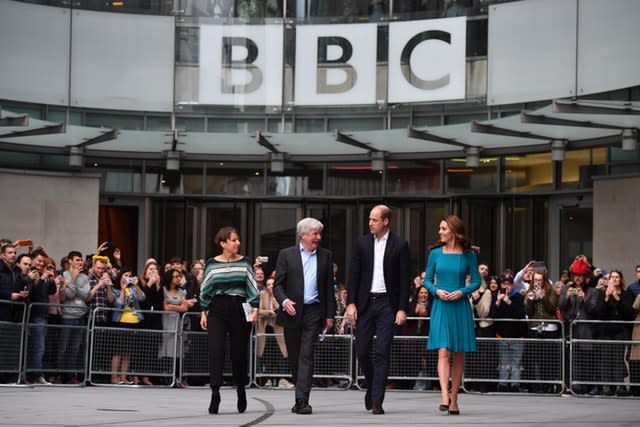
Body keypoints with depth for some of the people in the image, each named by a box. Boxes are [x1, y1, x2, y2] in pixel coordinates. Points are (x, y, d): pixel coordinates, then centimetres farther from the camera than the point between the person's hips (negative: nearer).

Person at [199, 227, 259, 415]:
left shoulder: (245, 262, 5)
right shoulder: (212, 264, 5)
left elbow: (253, 288, 5)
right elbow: (205, 290, 11)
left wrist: (255, 308, -5)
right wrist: (204, 312, 7)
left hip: (239, 309, 1)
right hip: (217, 311, 0)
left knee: (239, 353, 5)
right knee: (215, 351, -12)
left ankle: (241, 390, 26)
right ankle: (215, 395, -14)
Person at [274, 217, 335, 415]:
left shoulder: (326, 256, 10)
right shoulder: (286, 254, 4)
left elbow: (329, 288, 11)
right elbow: (278, 285, 2)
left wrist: (330, 315, 6)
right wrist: (284, 301, -17)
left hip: (313, 312, 0)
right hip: (292, 312, 0)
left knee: (306, 356, -11)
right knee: (294, 358, 8)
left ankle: (302, 401, -16)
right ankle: (301, 392, 23)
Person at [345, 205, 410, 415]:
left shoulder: (400, 246, -1)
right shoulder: (362, 243, 7)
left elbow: (405, 280, -2)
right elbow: (354, 275, 7)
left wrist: (402, 309, -8)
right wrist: (351, 303, -2)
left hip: (387, 304, -3)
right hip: (365, 303, 3)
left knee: (382, 353, -6)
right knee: (362, 351, 2)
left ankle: (376, 401, -6)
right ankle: (372, 385, 28)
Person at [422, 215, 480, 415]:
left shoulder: (468, 255, 2)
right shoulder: (435, 253, 5)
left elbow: (476, 281, 5)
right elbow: (427, 280, 10)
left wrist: (462, 292, -11)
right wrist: (436, 291, -10)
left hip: (460, 307, 0)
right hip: (441, 307, 0)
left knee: (459, 355, 5)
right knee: (443, 352, -14)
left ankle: (454, 400, 13)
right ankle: (445, 396, -22)